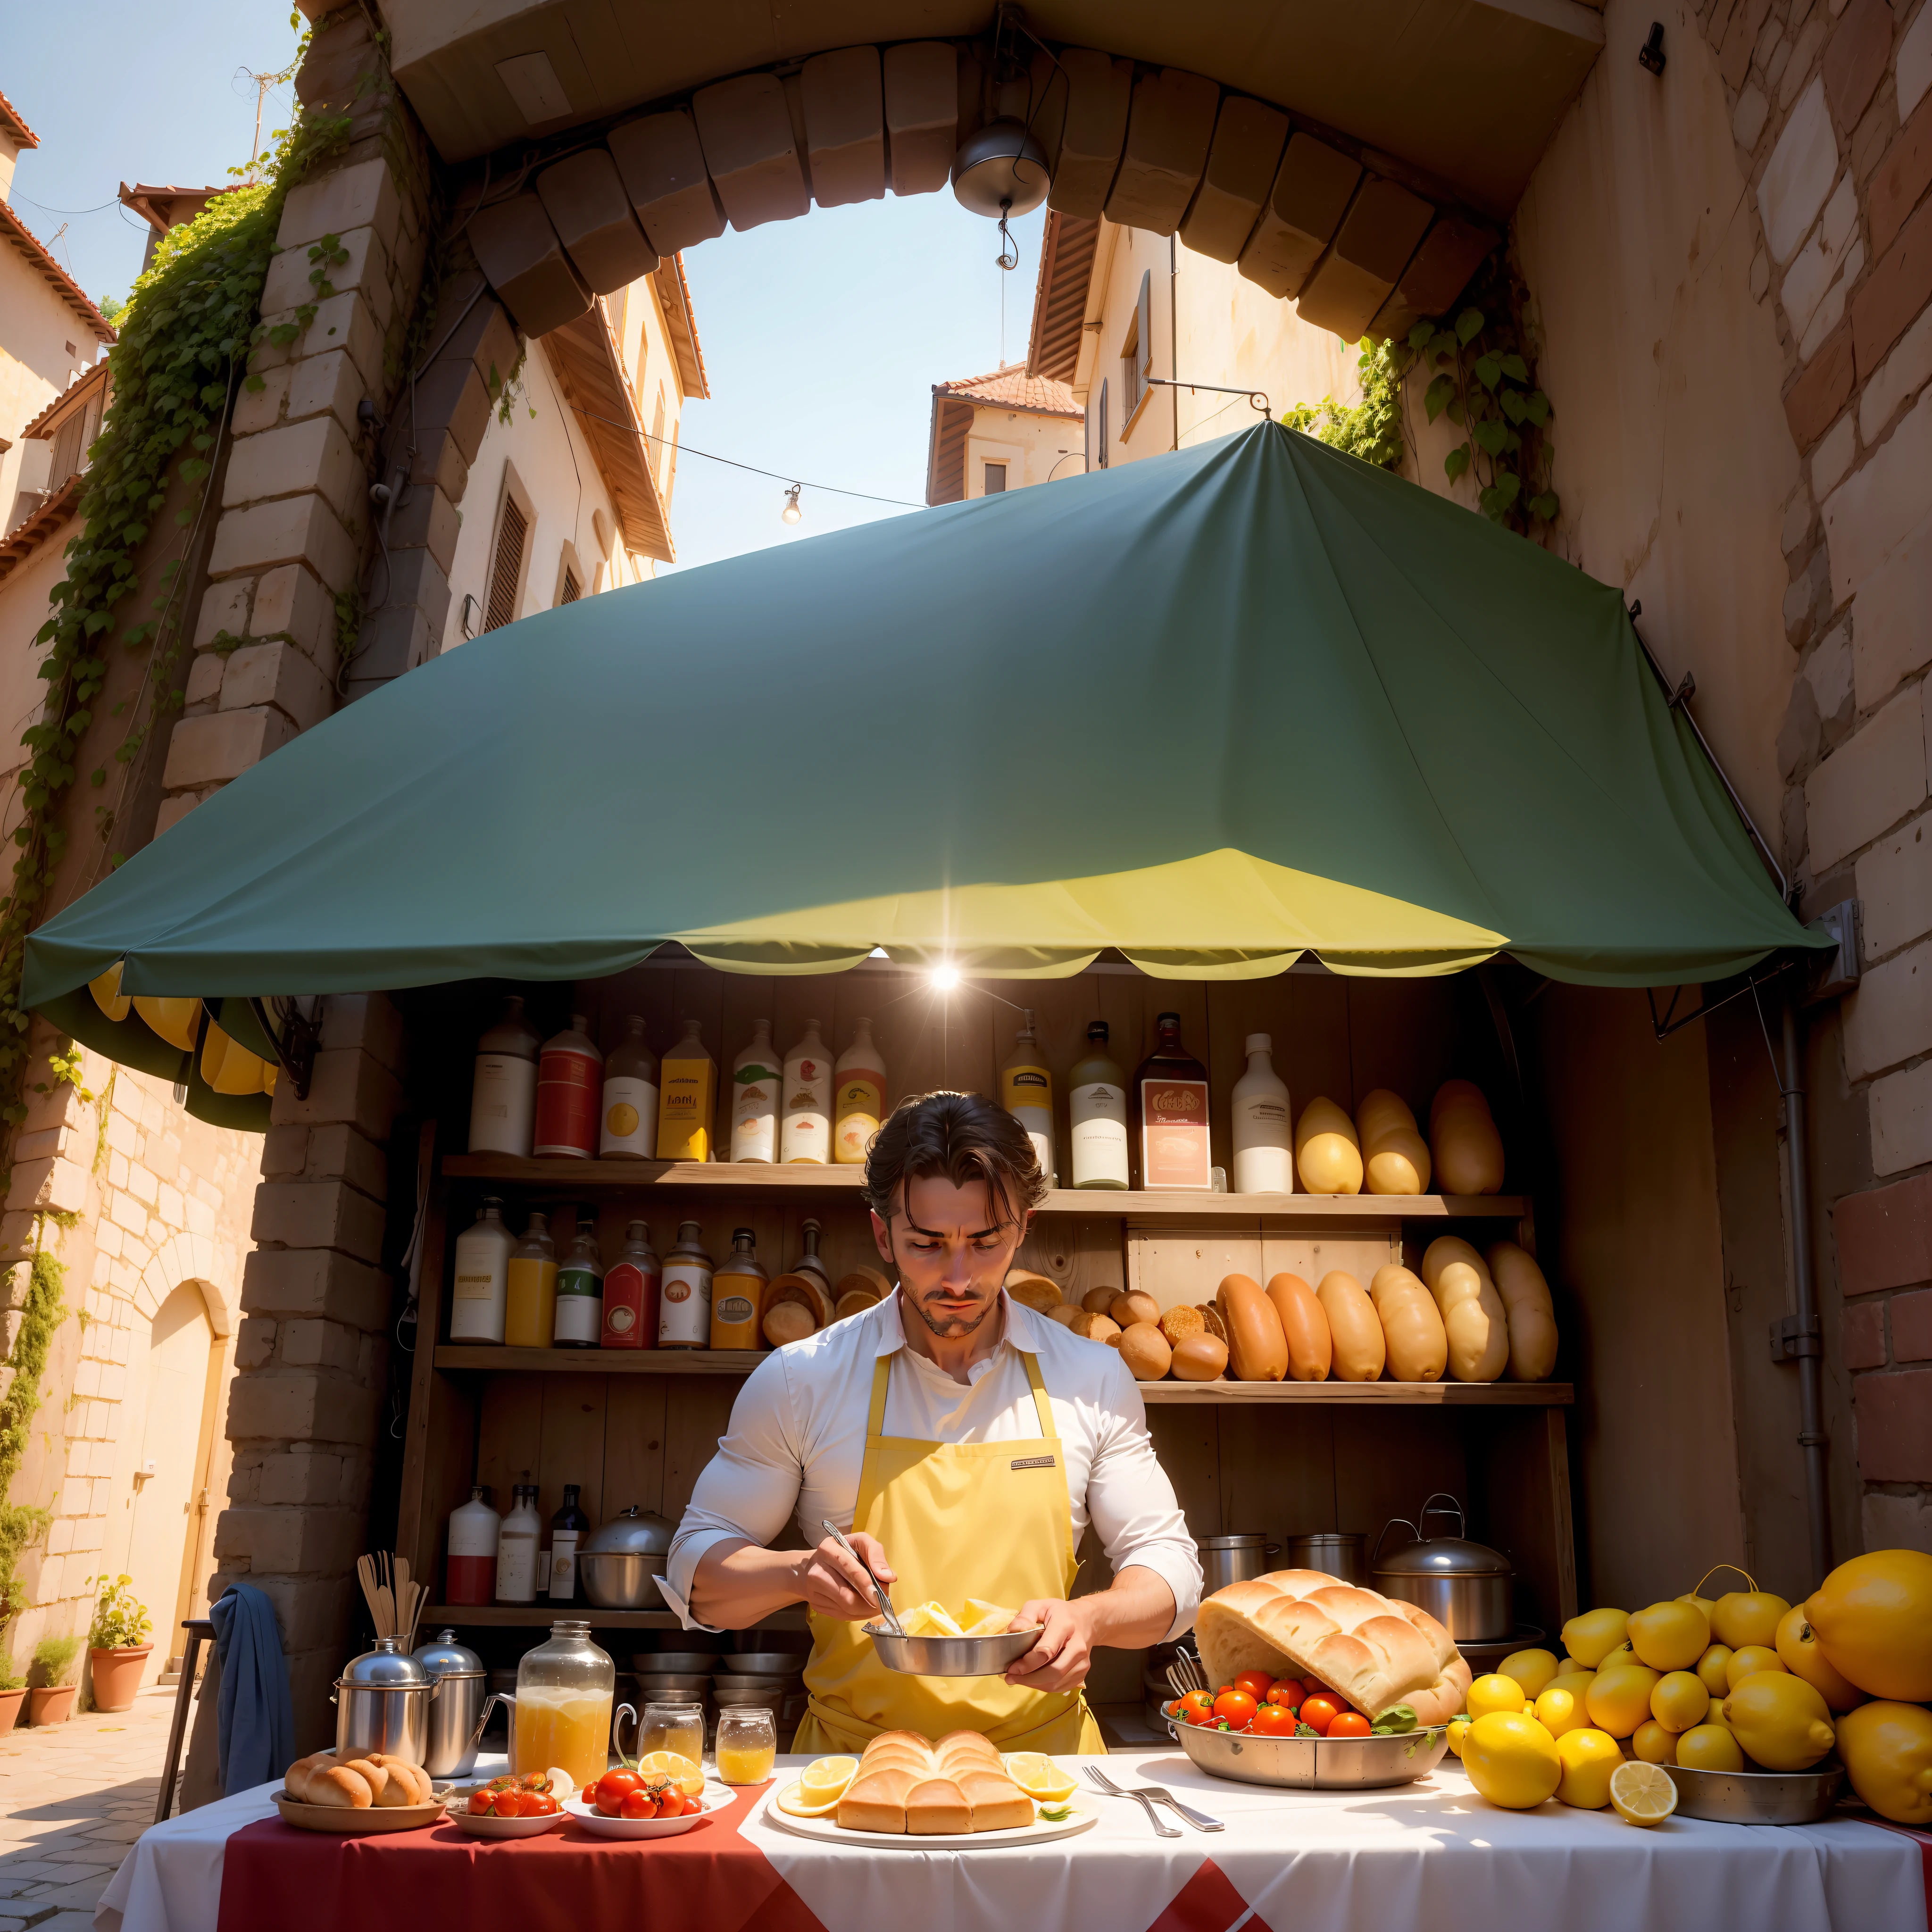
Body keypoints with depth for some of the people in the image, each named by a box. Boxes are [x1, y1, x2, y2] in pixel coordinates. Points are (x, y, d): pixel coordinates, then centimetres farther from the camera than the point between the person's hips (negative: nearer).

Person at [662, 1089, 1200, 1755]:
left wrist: (1088, 1618, -12)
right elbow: (696, 1573, 5)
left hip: (1041, 1751, 1)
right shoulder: (799, 1380, -2)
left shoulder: (1091, 1378, 2)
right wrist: (802, 1573, -16)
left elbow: (1169, 1565, 9)